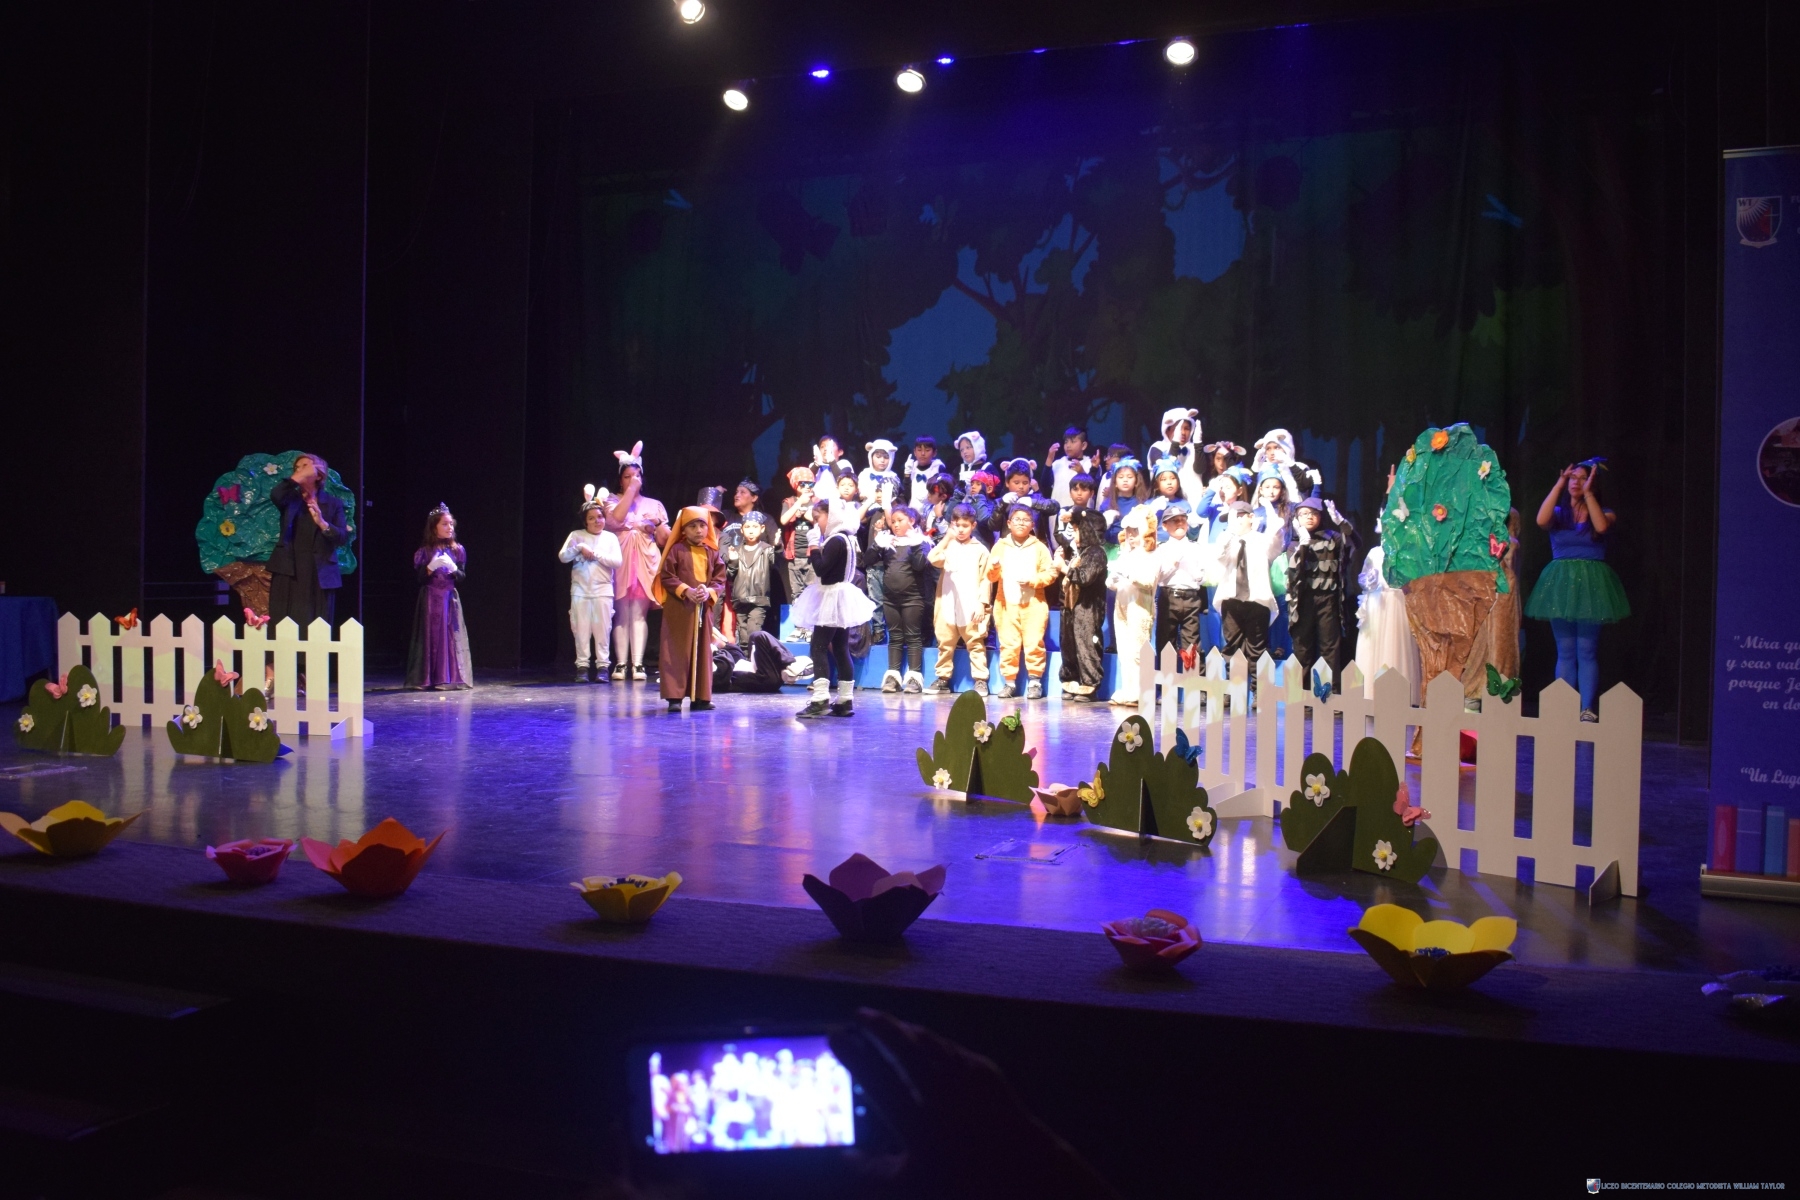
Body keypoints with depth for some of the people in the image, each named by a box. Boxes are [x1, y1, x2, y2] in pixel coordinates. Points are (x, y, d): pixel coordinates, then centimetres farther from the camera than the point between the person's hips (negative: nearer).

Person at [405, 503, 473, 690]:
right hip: (430, 599, -2)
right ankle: (426, 679, 1)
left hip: (450, 599, 2)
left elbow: (462, 577, 5)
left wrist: (453, 570, -14)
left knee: (451, 637, -1)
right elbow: (419, 578, -2)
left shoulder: (457, 550, 7)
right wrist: (431, 567, -18)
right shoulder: (425, 551, 1)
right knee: (430, 636, -3)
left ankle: (450, 677, 3)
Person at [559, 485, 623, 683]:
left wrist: (595, 554, -11)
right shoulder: (576, 536, 8)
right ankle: (582, 666, 6)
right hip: (580, 590, 1)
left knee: (603, 629, -1)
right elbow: (563, 556, -1)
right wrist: (579, 548, -15)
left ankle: (603, 666, 3)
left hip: (603, 590, -1)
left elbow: (617, 561, -6)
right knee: (581, 629, 1)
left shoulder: (610, 537, 5)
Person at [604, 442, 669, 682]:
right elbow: (615, 518, -14)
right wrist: (630, 490, -9)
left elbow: (664, 540, 13)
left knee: (639, 614, -5)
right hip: (620, 562, -1)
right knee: (622, 615, -3)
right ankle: (621, 663, -1)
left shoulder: (654, 505, 15)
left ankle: (638, 664, -7)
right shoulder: (613, 501, 10)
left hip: (646, 564, 1)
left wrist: (658, 523, -7)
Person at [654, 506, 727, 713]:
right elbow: (666, 576, -6)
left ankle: (700, 697, 12)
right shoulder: (676, 550, -3)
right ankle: (674, 697, -1)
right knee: (676, 653, -3)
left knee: (702, 653, 7)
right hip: (678, 608, -4)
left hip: (704, 608, 4)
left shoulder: (713, 552, 8)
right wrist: (685, 591, -17)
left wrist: (709, 592, -14)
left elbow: (720, 579, 6)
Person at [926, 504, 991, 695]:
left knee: (976, 644, 1)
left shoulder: (980, 550, 4)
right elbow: (932, 559, -12)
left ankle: (980, 680, 2)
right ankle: (943, 678, 18)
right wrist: (947, 538, -13)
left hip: (971, 608, -2)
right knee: (945, 644, 9)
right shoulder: (947, 547, 9)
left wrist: (981, 603, -7)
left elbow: (985, 579, 1)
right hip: (948, 606, 3)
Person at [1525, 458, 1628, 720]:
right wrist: (1559, 485, -10)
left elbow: (1601, 526, -17)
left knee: (1587, 651, -4)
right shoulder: (1559, 514, 11)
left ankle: (1588, 709, -3)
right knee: (1565, 652, 3)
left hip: (1590, 583, -2)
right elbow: (1541, 520, -13)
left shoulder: (1604, 513, 8)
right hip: (1560, 582, 2)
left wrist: (1587, 493, -11)